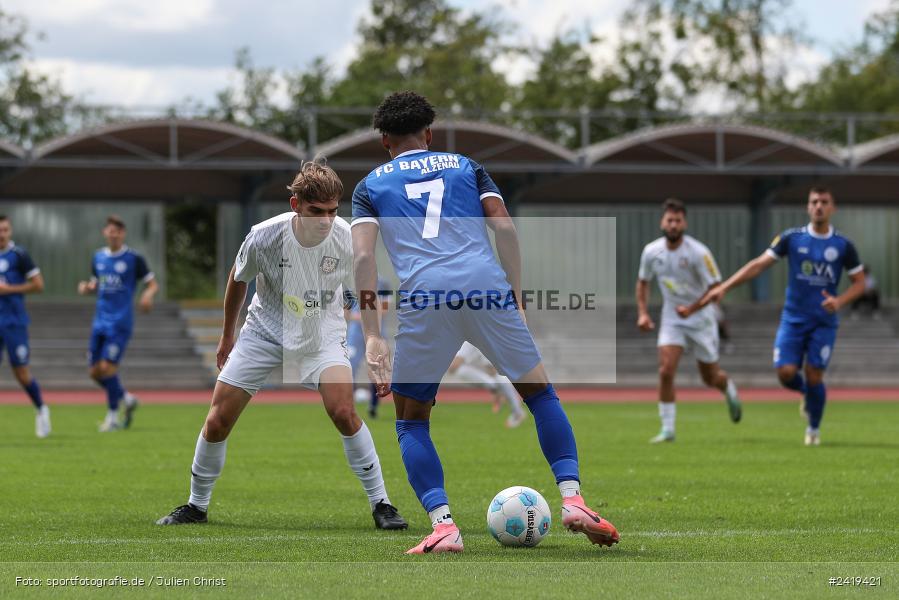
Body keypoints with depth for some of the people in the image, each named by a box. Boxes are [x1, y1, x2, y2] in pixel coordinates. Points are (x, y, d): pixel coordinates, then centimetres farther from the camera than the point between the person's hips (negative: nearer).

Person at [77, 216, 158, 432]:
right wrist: (86, 288, 1)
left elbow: (153, 283, 0)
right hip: (100, 322, 6)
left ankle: (112, 415, 0)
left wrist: (148, 295, -22)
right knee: (95, 371, 4)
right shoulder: (98, 258, 11)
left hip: (120, 322, -6)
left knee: (107, 367, -14)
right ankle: (126, 399, 27)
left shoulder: (133, 259, -4)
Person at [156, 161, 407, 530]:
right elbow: (238, 281, -1)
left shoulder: (347, 239, -22)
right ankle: (196, 506, 22)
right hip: (265, 331, 1)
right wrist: (227, 336, 11)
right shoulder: (264, 237, -24)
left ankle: (380, 504, -10)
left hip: (322, 334, -1)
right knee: (217, 421, -2)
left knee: (343, 412, -24)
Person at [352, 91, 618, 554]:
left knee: (411, 421, 14)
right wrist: (516, 299, 11)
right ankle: (572, 500, 3)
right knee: (541, 394, 17)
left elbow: (363, 256, 7)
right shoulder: (465, 167, 25)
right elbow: (505, 228, 10)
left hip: (422, 299, -1)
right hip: (487, 289, 1)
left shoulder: (371, 186, 21)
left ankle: (443, 525, -3)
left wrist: (371, 337, 2)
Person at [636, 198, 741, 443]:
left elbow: (716, 288, -16)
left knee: (711, 378, 10)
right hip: (672, 320, 2)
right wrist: (642, 313, 0)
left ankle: (729, 389, 47)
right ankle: (667, 429, -8)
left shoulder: (698, 252, -20)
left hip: (701, 319, -2)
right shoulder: (651, 251, -6)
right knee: (665, 371, -16)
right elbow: (643, 282, 12)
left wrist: (691, 309, -27)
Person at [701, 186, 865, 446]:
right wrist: (724, 287, -9)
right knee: (786, 372, -12)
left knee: (814, 377, -5)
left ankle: (814, 429, 20)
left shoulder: (843, 245, -3)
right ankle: (807, 394, 25)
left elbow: (859, 282, 5)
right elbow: (758, 265, -2)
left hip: (824, 322, -1)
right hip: (793, 318, 1)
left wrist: (839, 301, -15)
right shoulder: (792, 238, -2)